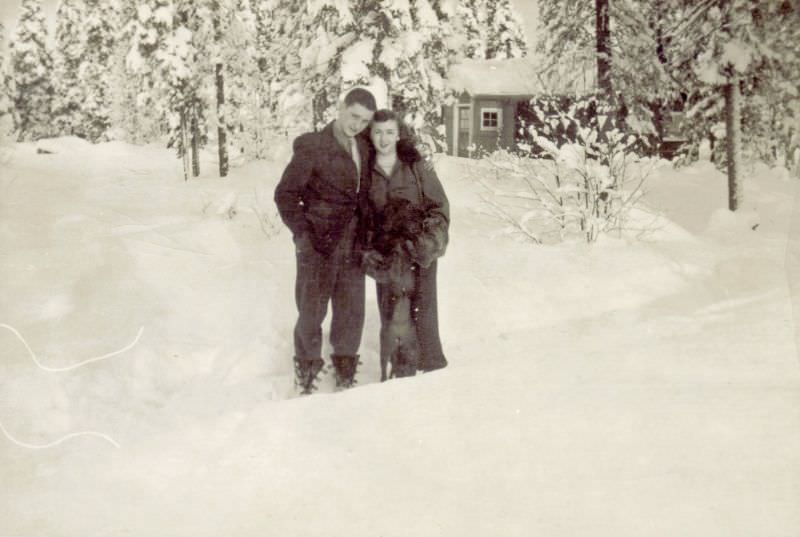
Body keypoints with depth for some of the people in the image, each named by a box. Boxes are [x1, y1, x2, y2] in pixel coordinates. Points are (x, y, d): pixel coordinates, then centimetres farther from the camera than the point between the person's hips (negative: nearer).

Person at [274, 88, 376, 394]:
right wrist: (302, 232, -13)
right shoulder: (313, 146, -7)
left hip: (352, 246, 5)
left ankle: (345, 374, 25)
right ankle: (306, 376, 18)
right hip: (318, 244, -5)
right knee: (311, 311, 3)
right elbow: (286, 193, -6)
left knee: (352, 313, 11)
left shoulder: (364, 150, 10)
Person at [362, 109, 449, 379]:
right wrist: (368, 251, 3)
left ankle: (432, 373, 9)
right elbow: (360, 216, 12)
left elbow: (440, 207, 3)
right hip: (388, 255, 1)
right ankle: (400, 374, 5)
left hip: (419, 253, -1)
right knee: (393, 319, -4)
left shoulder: (417, 168, 0)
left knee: (421, 315, -2)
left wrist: (431, 240, -9)